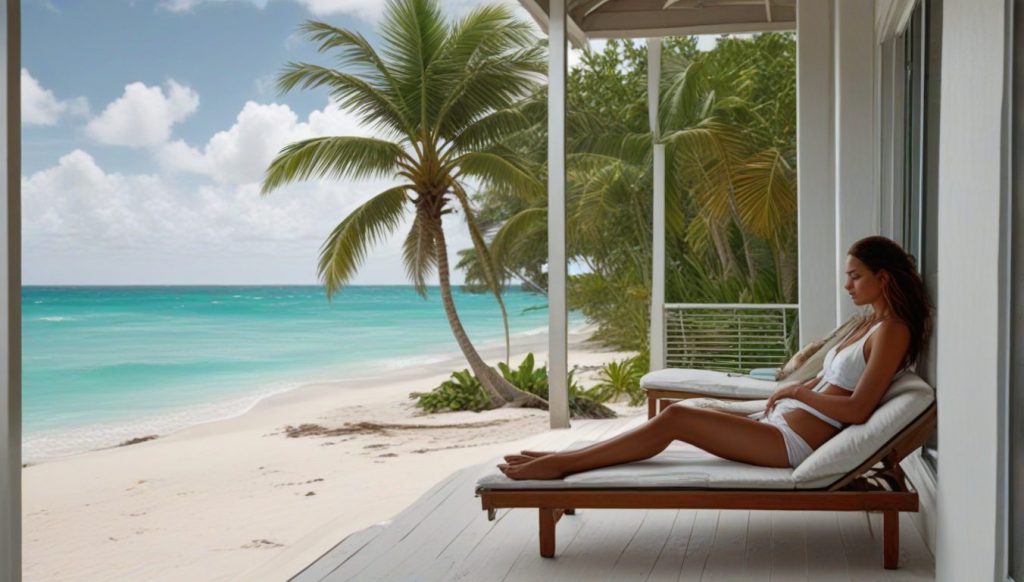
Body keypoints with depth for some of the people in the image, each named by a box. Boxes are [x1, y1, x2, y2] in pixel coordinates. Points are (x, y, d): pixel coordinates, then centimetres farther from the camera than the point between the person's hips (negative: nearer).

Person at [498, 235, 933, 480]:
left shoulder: (893, 331, -11)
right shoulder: (870, 323, 18)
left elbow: (858, 409, -19)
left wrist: (797, 392, -9)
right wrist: (789, 393, 7)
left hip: (797, 441, -10)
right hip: (783, 425, 10)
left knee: (676, 418, -14)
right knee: (687, 414, 1)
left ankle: (561, 466, -11)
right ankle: (565, 457, 2)